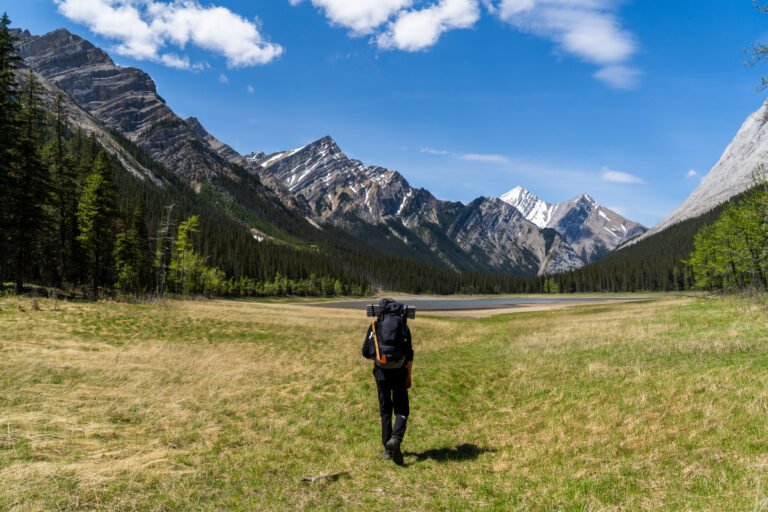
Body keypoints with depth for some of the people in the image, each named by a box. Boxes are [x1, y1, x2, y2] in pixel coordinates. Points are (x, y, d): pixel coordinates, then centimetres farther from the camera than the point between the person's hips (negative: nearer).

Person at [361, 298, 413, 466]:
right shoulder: (403, 325, 3)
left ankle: (388, 449, 14)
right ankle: (395, 438, -17)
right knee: (402, 410, 8)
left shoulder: (375, 325, 4)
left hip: (381, 372, 1)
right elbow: (409, 354, -3)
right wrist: (410, 376, 5)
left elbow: (366, 352, 1)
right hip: (399, 372, -1)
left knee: (385, 410, 13)